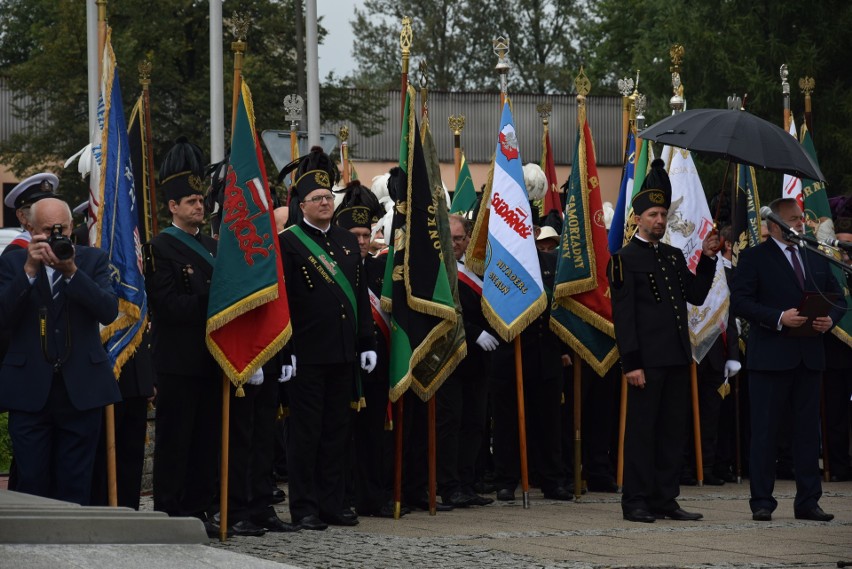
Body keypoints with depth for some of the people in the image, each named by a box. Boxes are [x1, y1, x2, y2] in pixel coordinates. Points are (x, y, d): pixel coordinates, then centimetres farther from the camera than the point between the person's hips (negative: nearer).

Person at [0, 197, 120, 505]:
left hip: (81, 390, 1)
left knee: (75, 487, 4)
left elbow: (109, 311, -8)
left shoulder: (93, 260, 6)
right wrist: (29, 269, -16)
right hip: (30, 391, 0)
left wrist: (71, 271, -17)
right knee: (32, 483, 0)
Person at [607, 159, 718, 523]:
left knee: (673, 431, 8)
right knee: (641, 430, -3)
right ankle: (636, 502, 1)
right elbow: (622, 315, -10)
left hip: (677, 357, 7)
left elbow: (695, 296, 16)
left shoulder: (674, 257, 17)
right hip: (647, 359, -7)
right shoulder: (624, 259, -4)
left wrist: (707, 260, 5)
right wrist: (631, 363, -16)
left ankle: (665, 499, 14)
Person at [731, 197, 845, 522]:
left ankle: (808, 502, 13)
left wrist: (829, 319, -4)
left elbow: (837, 297, 18)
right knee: (765, 431, -1)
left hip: (810, 358, 5)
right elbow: (740, 302, -10)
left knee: (808, 430, 7)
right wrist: (778, 318, -21)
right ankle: (762, 502, 3)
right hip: (770, 358, -5)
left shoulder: (816, 259, 16)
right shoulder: (754, 258, -2)